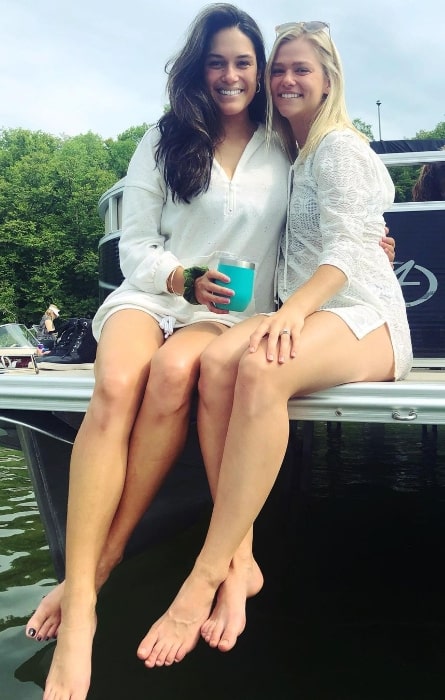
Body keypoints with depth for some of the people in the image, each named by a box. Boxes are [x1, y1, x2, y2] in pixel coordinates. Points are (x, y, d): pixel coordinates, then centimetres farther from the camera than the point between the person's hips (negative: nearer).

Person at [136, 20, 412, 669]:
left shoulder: (339, 147, 1)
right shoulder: (294, 154, 26)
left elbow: (347, 250, -14)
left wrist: (293, 310, -31)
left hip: (364, 317, -6)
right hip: (304, 315, 7)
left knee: (260, 370, -38)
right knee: (217, 360, -28)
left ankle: (204, 579, -35)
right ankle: (241, 555, -31)